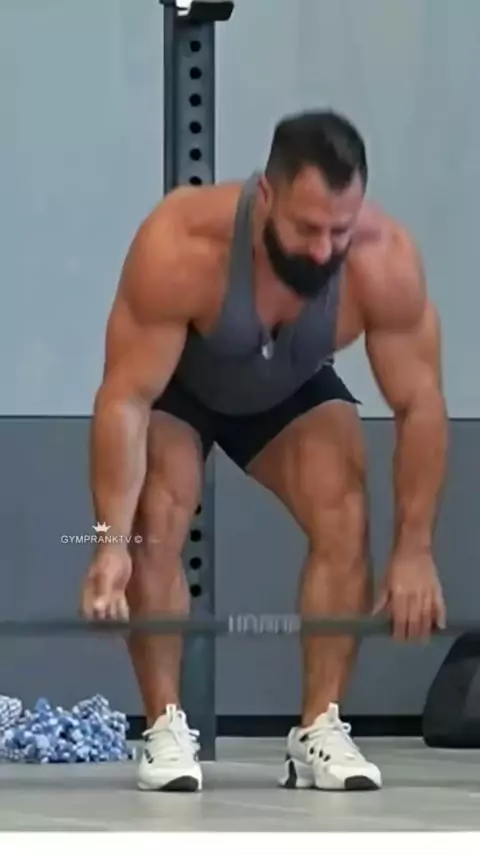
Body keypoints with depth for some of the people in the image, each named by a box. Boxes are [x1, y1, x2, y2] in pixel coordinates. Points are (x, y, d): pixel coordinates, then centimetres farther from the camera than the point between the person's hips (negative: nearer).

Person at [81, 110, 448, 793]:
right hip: (174, 388, -2)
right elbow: (127, 397, -37)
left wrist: (414, 550, -24)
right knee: (157, 524, -22)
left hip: (292, 391, 2)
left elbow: (420, 404, -24)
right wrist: (113, 542, -41)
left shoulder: (386, 260, -35)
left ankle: (320, 731, -10)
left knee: (345, 522, -17)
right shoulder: (180, 247, -43)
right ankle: (167, 730, -12)